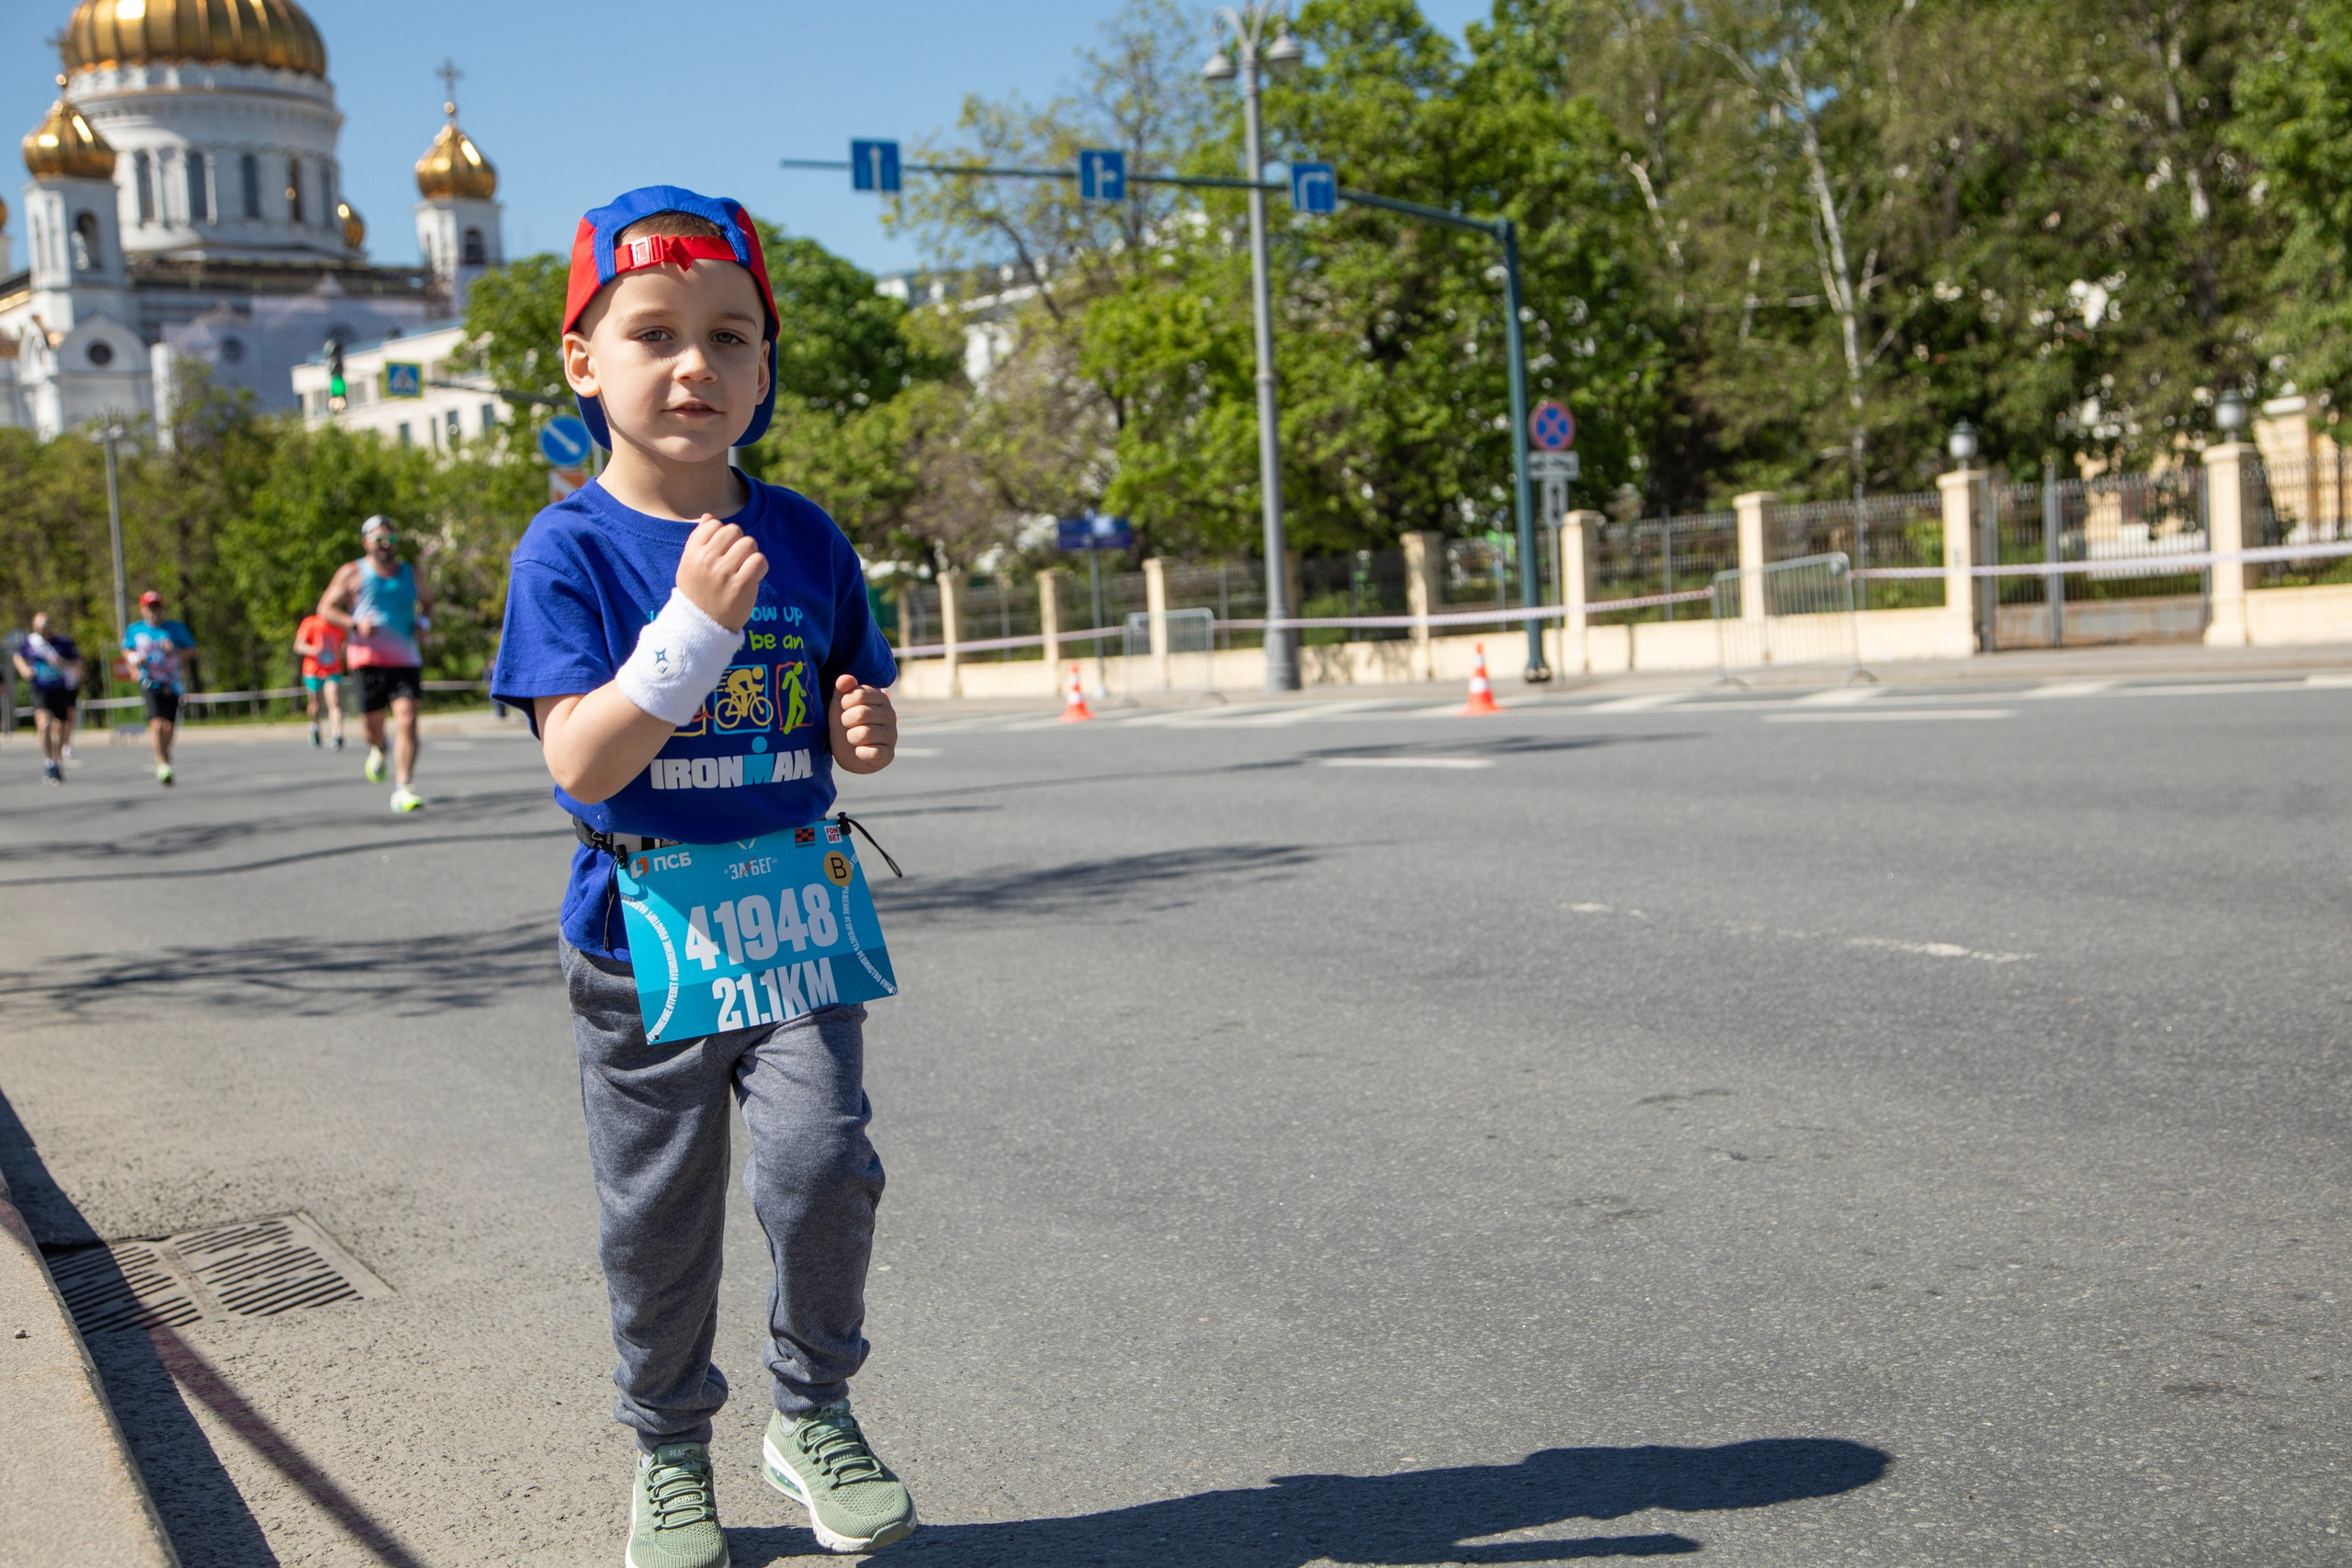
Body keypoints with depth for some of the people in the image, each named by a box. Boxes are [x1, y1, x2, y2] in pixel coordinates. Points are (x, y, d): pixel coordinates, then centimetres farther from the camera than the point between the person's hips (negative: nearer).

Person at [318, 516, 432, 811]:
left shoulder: (409, 573, 16)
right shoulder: (352, 572, 6)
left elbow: (426, 602, 32)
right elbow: (325, 608, 5)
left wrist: (424, 621, 8)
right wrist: (355, 624, -12)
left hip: (406, 658, 2)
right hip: (369, 657, -2)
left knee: (407, 721, -13)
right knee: (372, 720, 4)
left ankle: (403, 790, -13)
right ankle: (377, 749, 43)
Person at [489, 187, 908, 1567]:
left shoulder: (803, 538, 2)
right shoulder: (571, 550, -9)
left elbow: (850, 708, 14)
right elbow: (583, 764, -19)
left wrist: (865, 728, -10)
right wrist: (695, 624, -28)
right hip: (643, 934, -2)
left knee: (823, 1164, -11)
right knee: (659, 1212, 10)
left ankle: (813, 1411, 15)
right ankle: (671, 1449, 32)